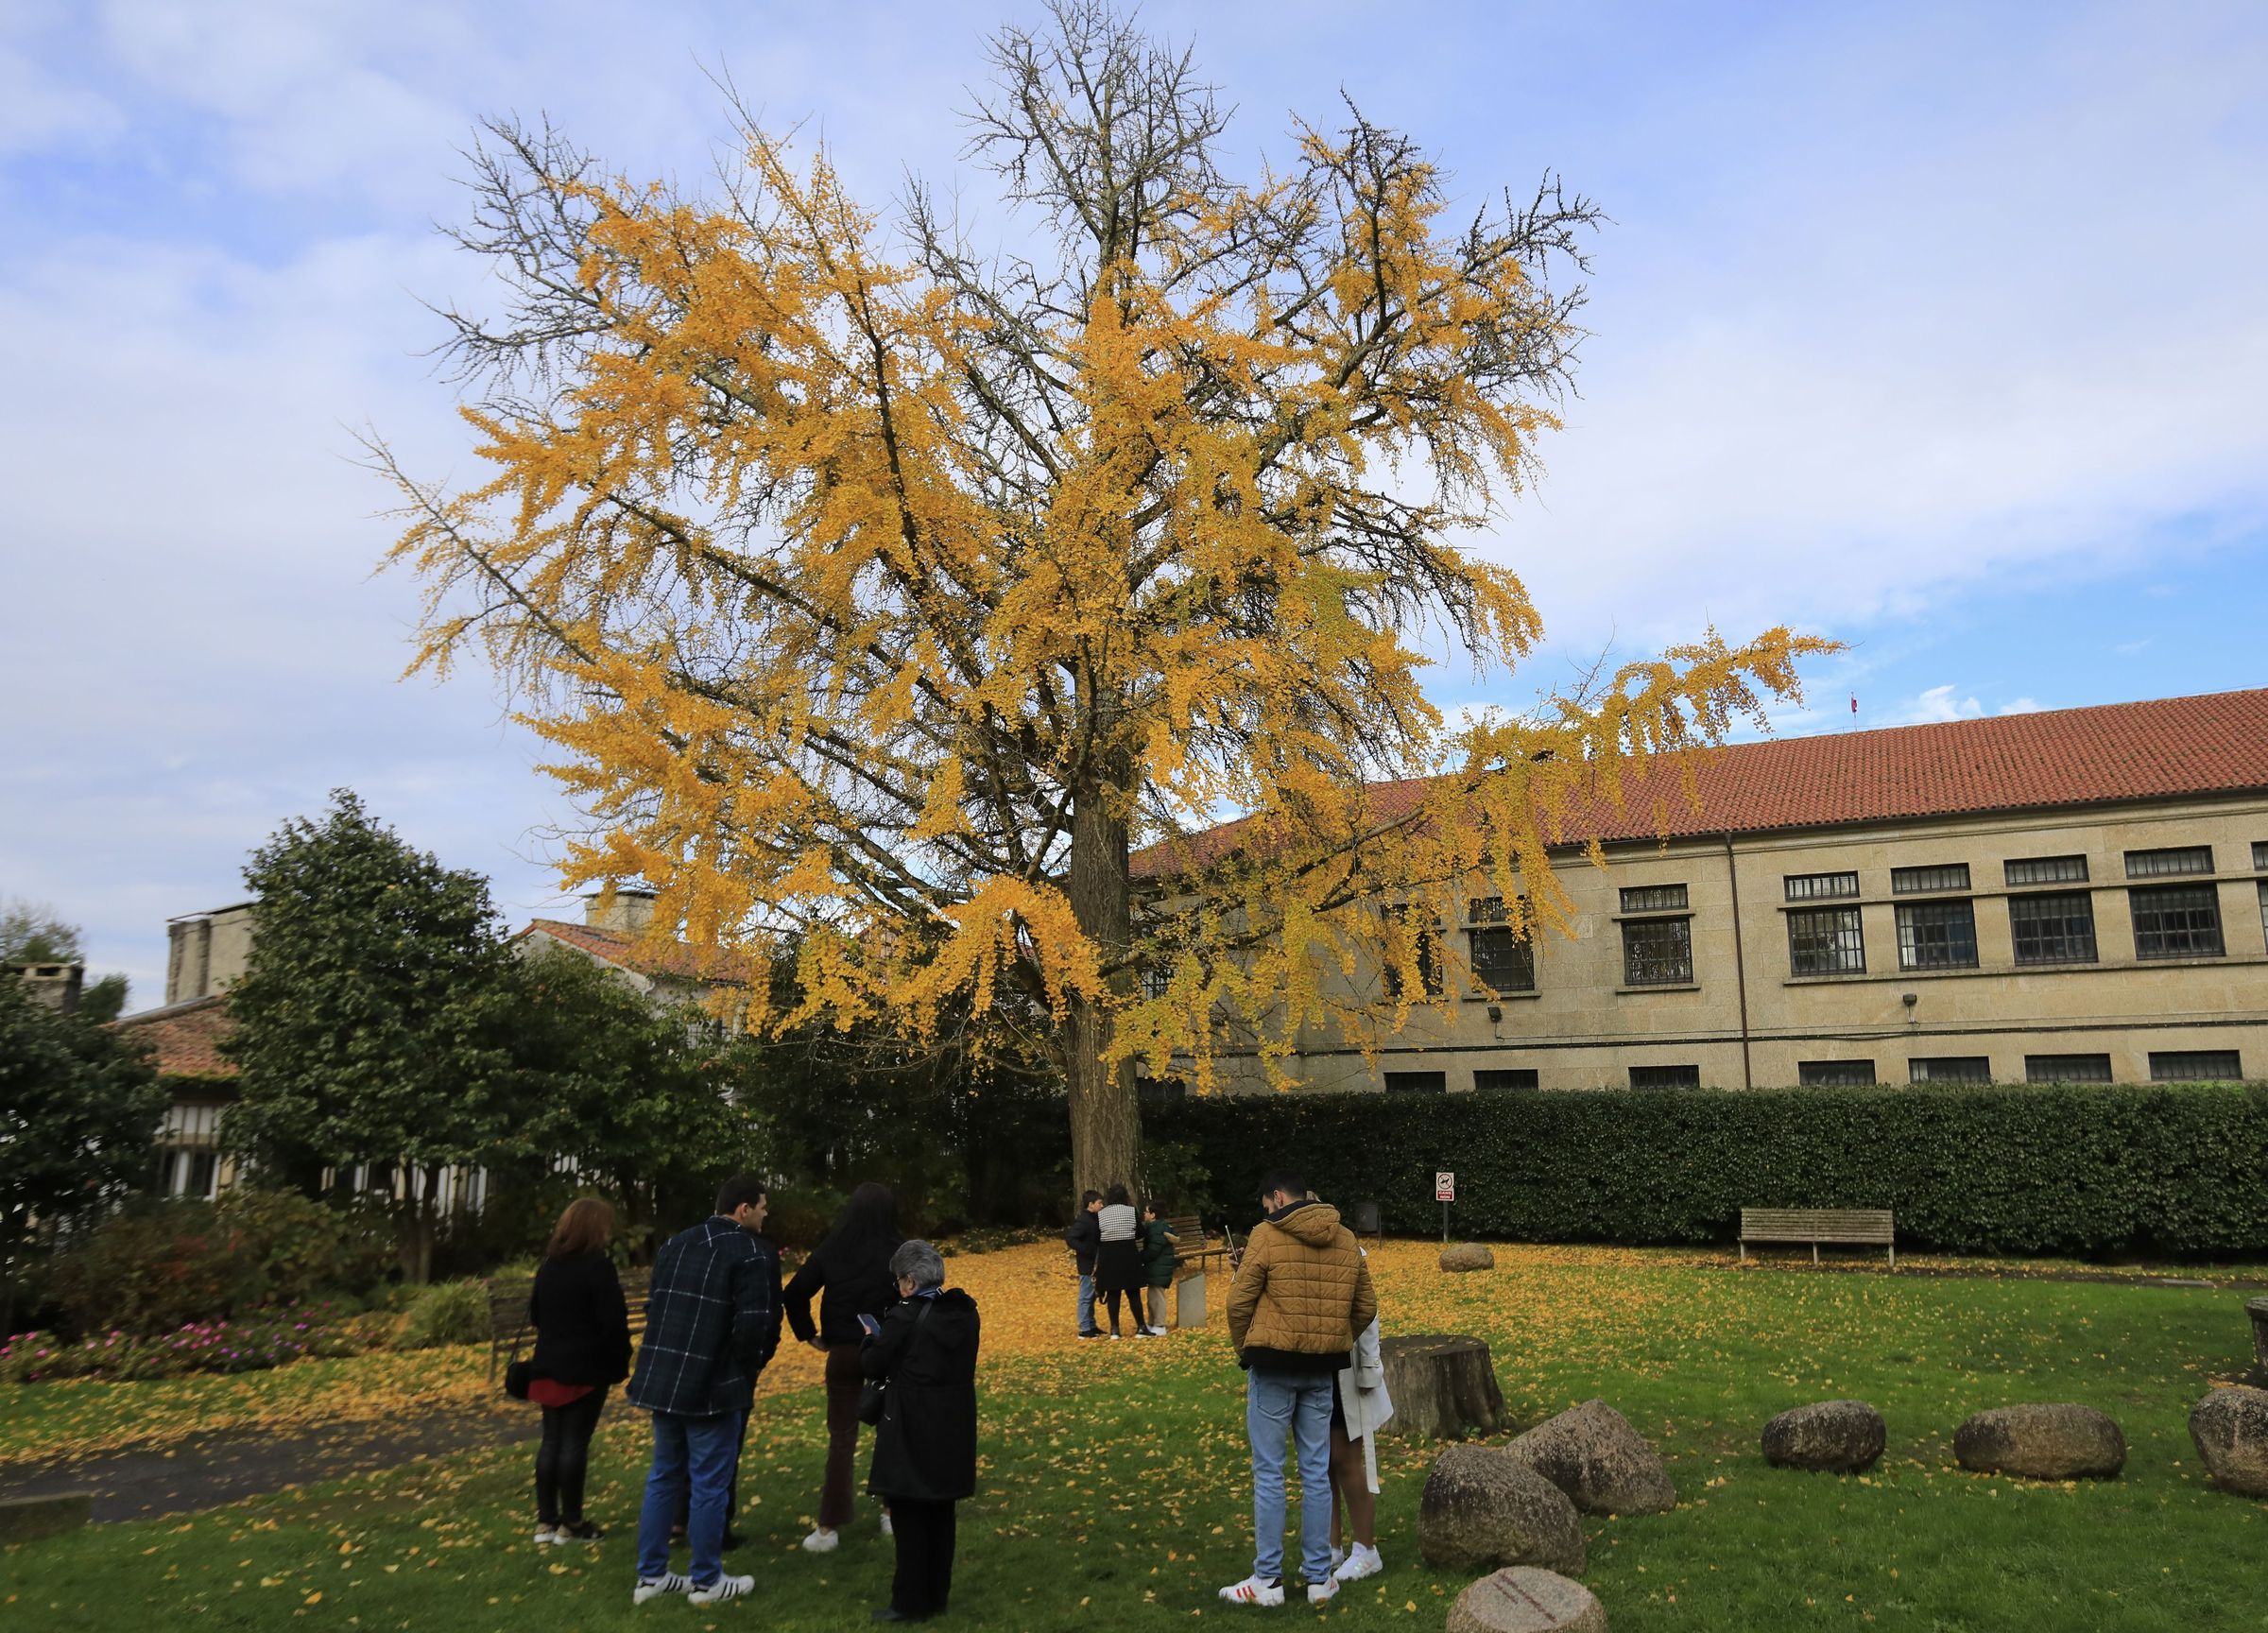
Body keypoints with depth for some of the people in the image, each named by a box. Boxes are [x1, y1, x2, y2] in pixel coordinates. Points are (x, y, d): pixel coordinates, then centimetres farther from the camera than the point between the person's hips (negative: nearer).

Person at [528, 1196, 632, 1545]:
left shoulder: (549, 1266, 9)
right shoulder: (598, 1267, -15)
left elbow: (535, 1315, 19)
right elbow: (613, 1323, -17)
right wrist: (620, 1364, -6)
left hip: (550, 1365, 7)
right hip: (587, 1369, -7)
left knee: (551, 1440, 11)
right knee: (575, 1443, -1)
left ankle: (546, 1521, 16)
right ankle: (570, 1524, 5)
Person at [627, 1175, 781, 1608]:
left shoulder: (674, 1245, 11)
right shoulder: (752, 1252, -13)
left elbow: (654, 1308, 14)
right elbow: (756, 1324, -19)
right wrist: (748, 1368, -1)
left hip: (663, 1378, 7)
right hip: (714, 1386, -7)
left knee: (664, 1476, 19)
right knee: (709, 1484, 5)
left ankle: (651, 1575, 26)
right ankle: (706, 1581, 17)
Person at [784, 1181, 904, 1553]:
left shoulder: (830, 1250, -5)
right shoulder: (900, 1253, -12)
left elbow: (794, 1294, -7)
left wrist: (808, 1334, 4)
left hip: (843, 1352, 1)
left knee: (841, 1439, 9)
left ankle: (828, 1528, 6)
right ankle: (892, 1512, 24)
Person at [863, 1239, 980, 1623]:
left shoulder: (905, 1318, -18)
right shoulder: (965, 1312, 2)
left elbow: (872, 1366, -11)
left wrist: (874, 1339, 9)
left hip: (913, 1431, -7)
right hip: (954, 1426, 7)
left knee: (910, 1515, 5)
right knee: (941, 1512, 16)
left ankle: (911, 1602, 13)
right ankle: (936, 1594, 26)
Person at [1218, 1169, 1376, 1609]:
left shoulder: (1266, 1234, -10)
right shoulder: (1346, 1240, 5)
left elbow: (1239, 1302, -8)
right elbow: (1366, 1307, 9)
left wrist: (1244, 1351, 7)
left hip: (1274, 1365, -5)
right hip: (1322, 1371, 5)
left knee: (1269, 1473, 4)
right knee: (1316, 1472, 11)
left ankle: (1268, 1579, 9)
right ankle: (1319, 1578, 17)